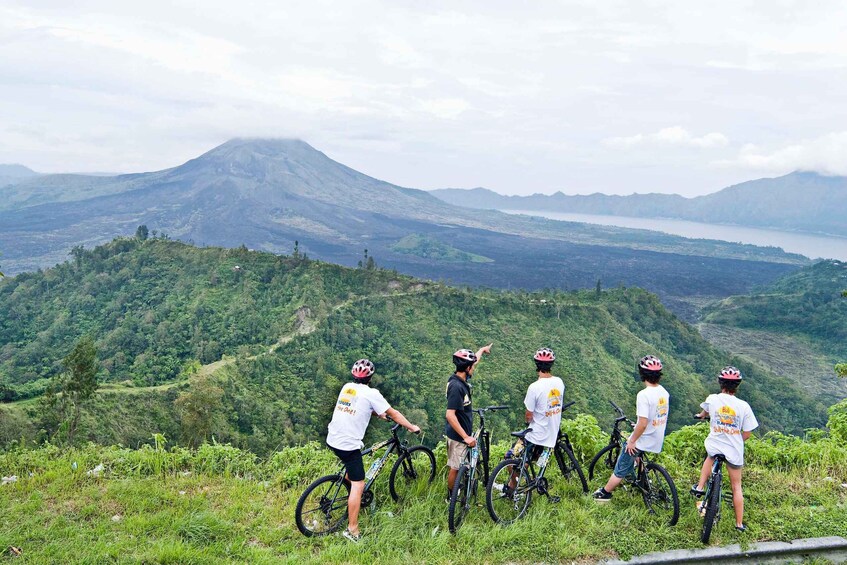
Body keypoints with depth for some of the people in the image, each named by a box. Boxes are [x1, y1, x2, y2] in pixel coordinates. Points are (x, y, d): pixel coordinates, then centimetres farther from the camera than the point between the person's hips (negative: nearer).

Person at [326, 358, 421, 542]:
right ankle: (352, 530, -2)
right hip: (349, 445, -7)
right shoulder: (371, 394, -10)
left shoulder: (346, 387, 9)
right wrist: (412, 427, 8)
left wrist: (378, 413, 40)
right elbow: (393, 413, -4)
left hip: (332, 439, 8)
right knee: (358, 485, -2)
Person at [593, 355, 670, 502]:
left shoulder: (644, 395, -25)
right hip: (657, 440, 7)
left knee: (621, 469, 8)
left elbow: (643, 423, -28)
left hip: (642, 440, -7)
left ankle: (604, 493, 20)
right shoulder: (664, 392, 0)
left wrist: (632, 440, -15)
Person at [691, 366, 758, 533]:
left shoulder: (712, 399, -11)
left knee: (710, 457, 38)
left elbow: (704, 412, 15)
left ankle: (699, 487, 28)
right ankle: (739, 523, 21)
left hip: (714, 445, 1)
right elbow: (747, 434, -10)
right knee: (736, 487, 15)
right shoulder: (743, 406, -16)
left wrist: (701, 415, 40)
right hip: (734, 450, -1)